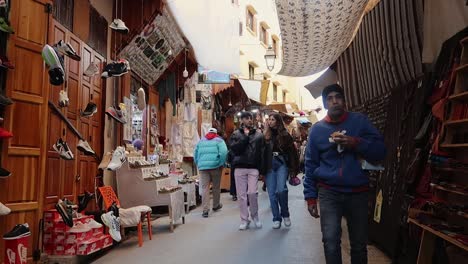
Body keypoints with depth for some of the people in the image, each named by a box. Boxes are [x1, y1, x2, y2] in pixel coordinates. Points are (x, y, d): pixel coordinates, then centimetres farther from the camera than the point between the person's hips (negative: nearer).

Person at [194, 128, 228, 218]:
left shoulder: (201, 141, 18)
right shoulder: (219, 140, 6)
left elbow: (195, 154, 16)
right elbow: (223, 152, -10)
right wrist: (222, 164, -3)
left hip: (203, 167, 2)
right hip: (215, 166, -2)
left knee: (204, 188, 0)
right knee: (216, 187, 13)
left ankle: (205, 210, -6)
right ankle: (216, 205, 28)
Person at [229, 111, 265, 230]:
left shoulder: (259, 134, 9)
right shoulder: (235, 134, 8)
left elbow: (262, 153, 6)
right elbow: (234, 149, -8)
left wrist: (261, 170, -1)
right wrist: (245, 136, -8)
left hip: (253, 168, 0)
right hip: (239, 168, 1)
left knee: (252, 193, -8)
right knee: (241, 195, 3)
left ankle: (255, 216, 16)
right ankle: (244, 220, 16)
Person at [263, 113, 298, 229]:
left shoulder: (285, 134, 2)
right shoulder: (266, 134, 6)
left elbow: (292, 151, 1)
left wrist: (293, 168, -3)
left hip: (281, 164, -2)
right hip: (269, 166, 2)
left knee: (281, 189, -18)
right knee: (272, 193, 3)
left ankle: (285, 214, 7)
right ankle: (276, 218, 17)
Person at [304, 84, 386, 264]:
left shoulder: (360, 121, 2)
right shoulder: (317, 129, 3)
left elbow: (380, 150, -1)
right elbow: (311, 165, 5)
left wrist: (356, 143, -18)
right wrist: (310, 197, 2)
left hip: (358, 192, 1)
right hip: (329, 192, -1)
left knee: (359, 244, 12)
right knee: (331, 241, -14)